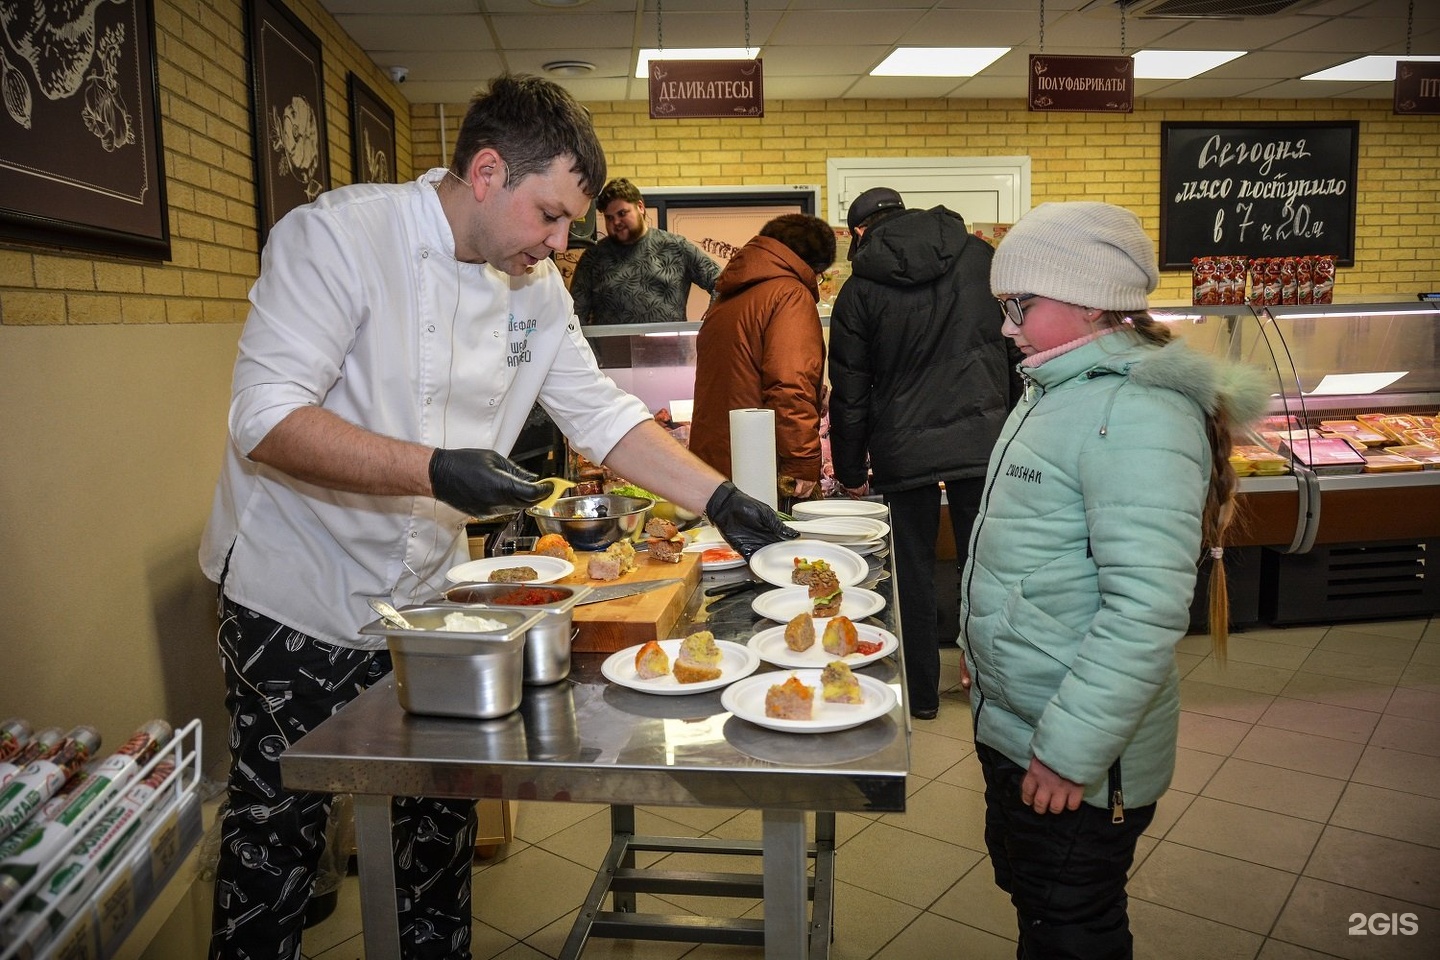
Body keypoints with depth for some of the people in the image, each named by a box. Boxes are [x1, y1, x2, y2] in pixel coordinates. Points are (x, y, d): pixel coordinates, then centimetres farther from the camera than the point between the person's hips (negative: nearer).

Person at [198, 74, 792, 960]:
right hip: (298, 599, -5)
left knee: (442, 820, 15)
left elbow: (601, 413, 2)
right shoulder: (336, 236, -19)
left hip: (427, 593, 5)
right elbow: (267, 417, -26)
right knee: (277, 834, 10)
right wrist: (434, 470, -36)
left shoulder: (536, 288, 0)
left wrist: (721, 499, -7)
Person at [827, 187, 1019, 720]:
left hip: (904, 451, -2)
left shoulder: (859, 289, -1)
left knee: (912, 572, 11)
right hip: (984, 442, 2)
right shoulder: (980, 256, 6)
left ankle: (920, 692, 21)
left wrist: (850, 471, 10)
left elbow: (849, 391, 1)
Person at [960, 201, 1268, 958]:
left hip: (1077, 760, -9)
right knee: (1027, 894, 26)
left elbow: (1147, 611, -30)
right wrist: (990, 652, 22)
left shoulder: (1137, 414, -24)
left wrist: (1070, 752, -27)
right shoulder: (1060, 390, 7)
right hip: (1011, 725, 9)